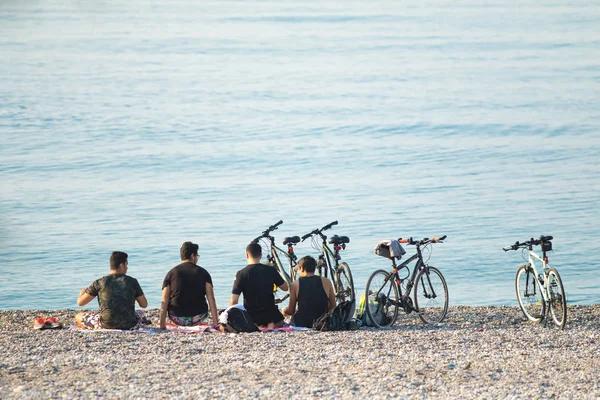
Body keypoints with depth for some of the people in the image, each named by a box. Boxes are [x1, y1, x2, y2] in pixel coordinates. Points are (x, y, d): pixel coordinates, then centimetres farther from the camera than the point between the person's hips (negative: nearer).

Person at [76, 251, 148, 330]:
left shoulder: (99, 283, 0)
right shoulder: (132, 281, 2)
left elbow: (80, 302, 7)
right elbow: (144, 305, 12)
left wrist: (82, 293, 32)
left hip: (106, 326, -1)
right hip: (129, 326, 1)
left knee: (78, 317, 21)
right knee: (140, 314, 37)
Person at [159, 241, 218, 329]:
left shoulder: (171, 273, -1)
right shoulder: (203, 273, -1)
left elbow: (164, 301, -5)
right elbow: (211, 299, -5)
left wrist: (162, 324, -3)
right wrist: (215, 322, -3)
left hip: (177, 319, 0)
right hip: (197, 319, 0)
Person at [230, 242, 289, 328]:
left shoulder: (241, 274, -12)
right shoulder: (271, 271, -7)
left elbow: (234, 301, -14)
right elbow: (285, 288, 9)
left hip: (251, 316, -1)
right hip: (270, 314, 1)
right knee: (282, 324, 30)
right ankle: (271, 325, -5)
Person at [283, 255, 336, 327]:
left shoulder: (295, 284, -3)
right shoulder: (326, 282, -1)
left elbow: (291, 311, 3)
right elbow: (333, 307, 6)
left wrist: (284, 311, 26)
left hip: (301, 324, 1)